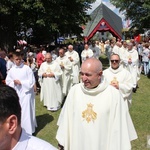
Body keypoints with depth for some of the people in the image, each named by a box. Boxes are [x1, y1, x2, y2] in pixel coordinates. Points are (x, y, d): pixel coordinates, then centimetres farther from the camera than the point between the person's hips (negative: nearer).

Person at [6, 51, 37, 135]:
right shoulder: (11, 70, 3)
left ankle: (28, 131, 11)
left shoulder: (27, 68, -10)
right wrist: (14, 82, -11)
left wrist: (21, 82, -15)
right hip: (16, 94, 5)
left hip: (26, 93, -5)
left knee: (26, 111, -1)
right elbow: (7, 81, 8)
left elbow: (31, 81, -12)